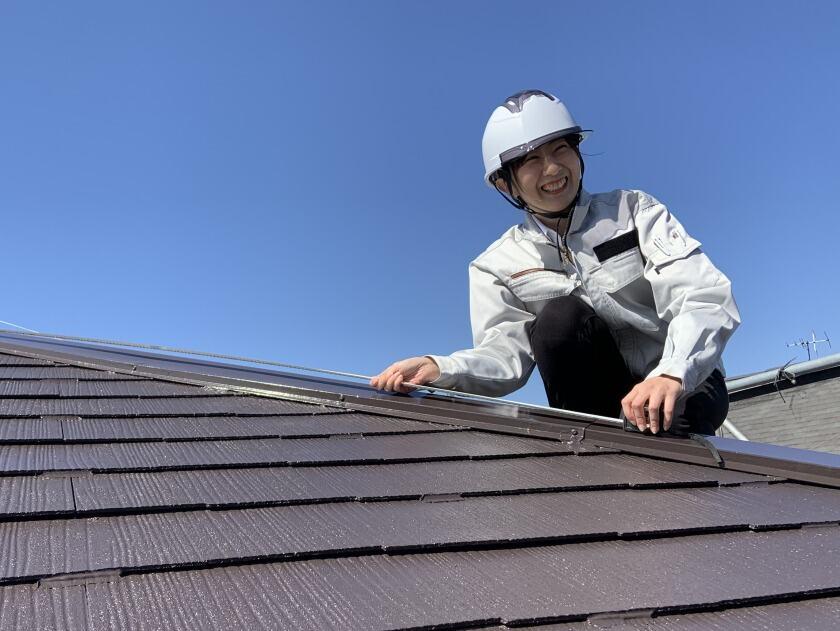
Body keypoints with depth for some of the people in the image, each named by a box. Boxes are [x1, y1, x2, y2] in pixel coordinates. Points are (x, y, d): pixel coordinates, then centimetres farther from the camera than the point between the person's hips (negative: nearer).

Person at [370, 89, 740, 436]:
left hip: (687, 384, -1)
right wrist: (442, 370, -35)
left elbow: (705, 297, -16)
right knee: (558, 316, -28)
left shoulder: (633, 211, -3)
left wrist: (670, 376, -37)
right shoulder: (497, 265, 2)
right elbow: (506, 351, -11)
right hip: (603, 405, 2)